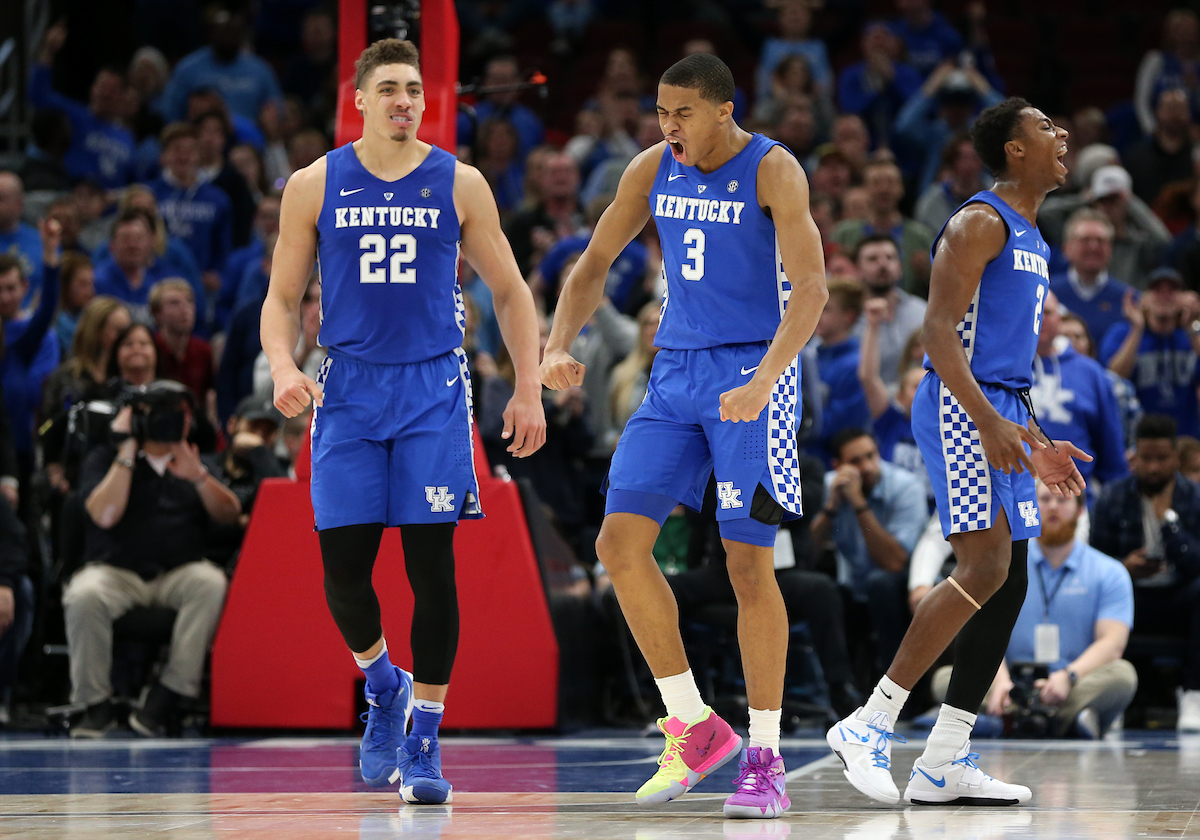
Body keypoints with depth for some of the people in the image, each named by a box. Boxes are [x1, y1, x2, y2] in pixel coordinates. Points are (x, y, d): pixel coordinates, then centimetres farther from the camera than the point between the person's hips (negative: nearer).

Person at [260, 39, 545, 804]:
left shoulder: (458, 185, 2)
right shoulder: (315, 187, 3)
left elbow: (510, 292, 10)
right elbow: (283, 298, 8)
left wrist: (529, 389, 3)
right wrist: (283, 367, -11)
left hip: (434, 389, -1)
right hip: (350, 389, 1)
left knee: (431, 563, -6)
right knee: (343, 567, -5)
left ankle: (425, 739, 3)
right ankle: (384, 687, 25)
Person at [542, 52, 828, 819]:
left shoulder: (772, 171, -12)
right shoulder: (654, 169, 5)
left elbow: (811, 286, -21)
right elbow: (595, 264, 13)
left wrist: (763, 382, -33)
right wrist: (558, 346, -4)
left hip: (753, 372, -6)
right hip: (676, 373, 6)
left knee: (749, 563, -9)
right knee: (620, 542, -6)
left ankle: (766, 760, 0)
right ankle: (694, 727, 4)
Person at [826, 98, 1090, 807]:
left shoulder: (1032, 240, 21)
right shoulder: (980, 223, -9)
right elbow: (939, 332, -17)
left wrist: (1035, 443, 22)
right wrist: (987, 421, -26)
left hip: (1000, 415, 10)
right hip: (961, 409, -10)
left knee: (1009, 584, 4)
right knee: (986, 566, -19)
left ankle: (944, 764, 5)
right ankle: (871, 723, -15)